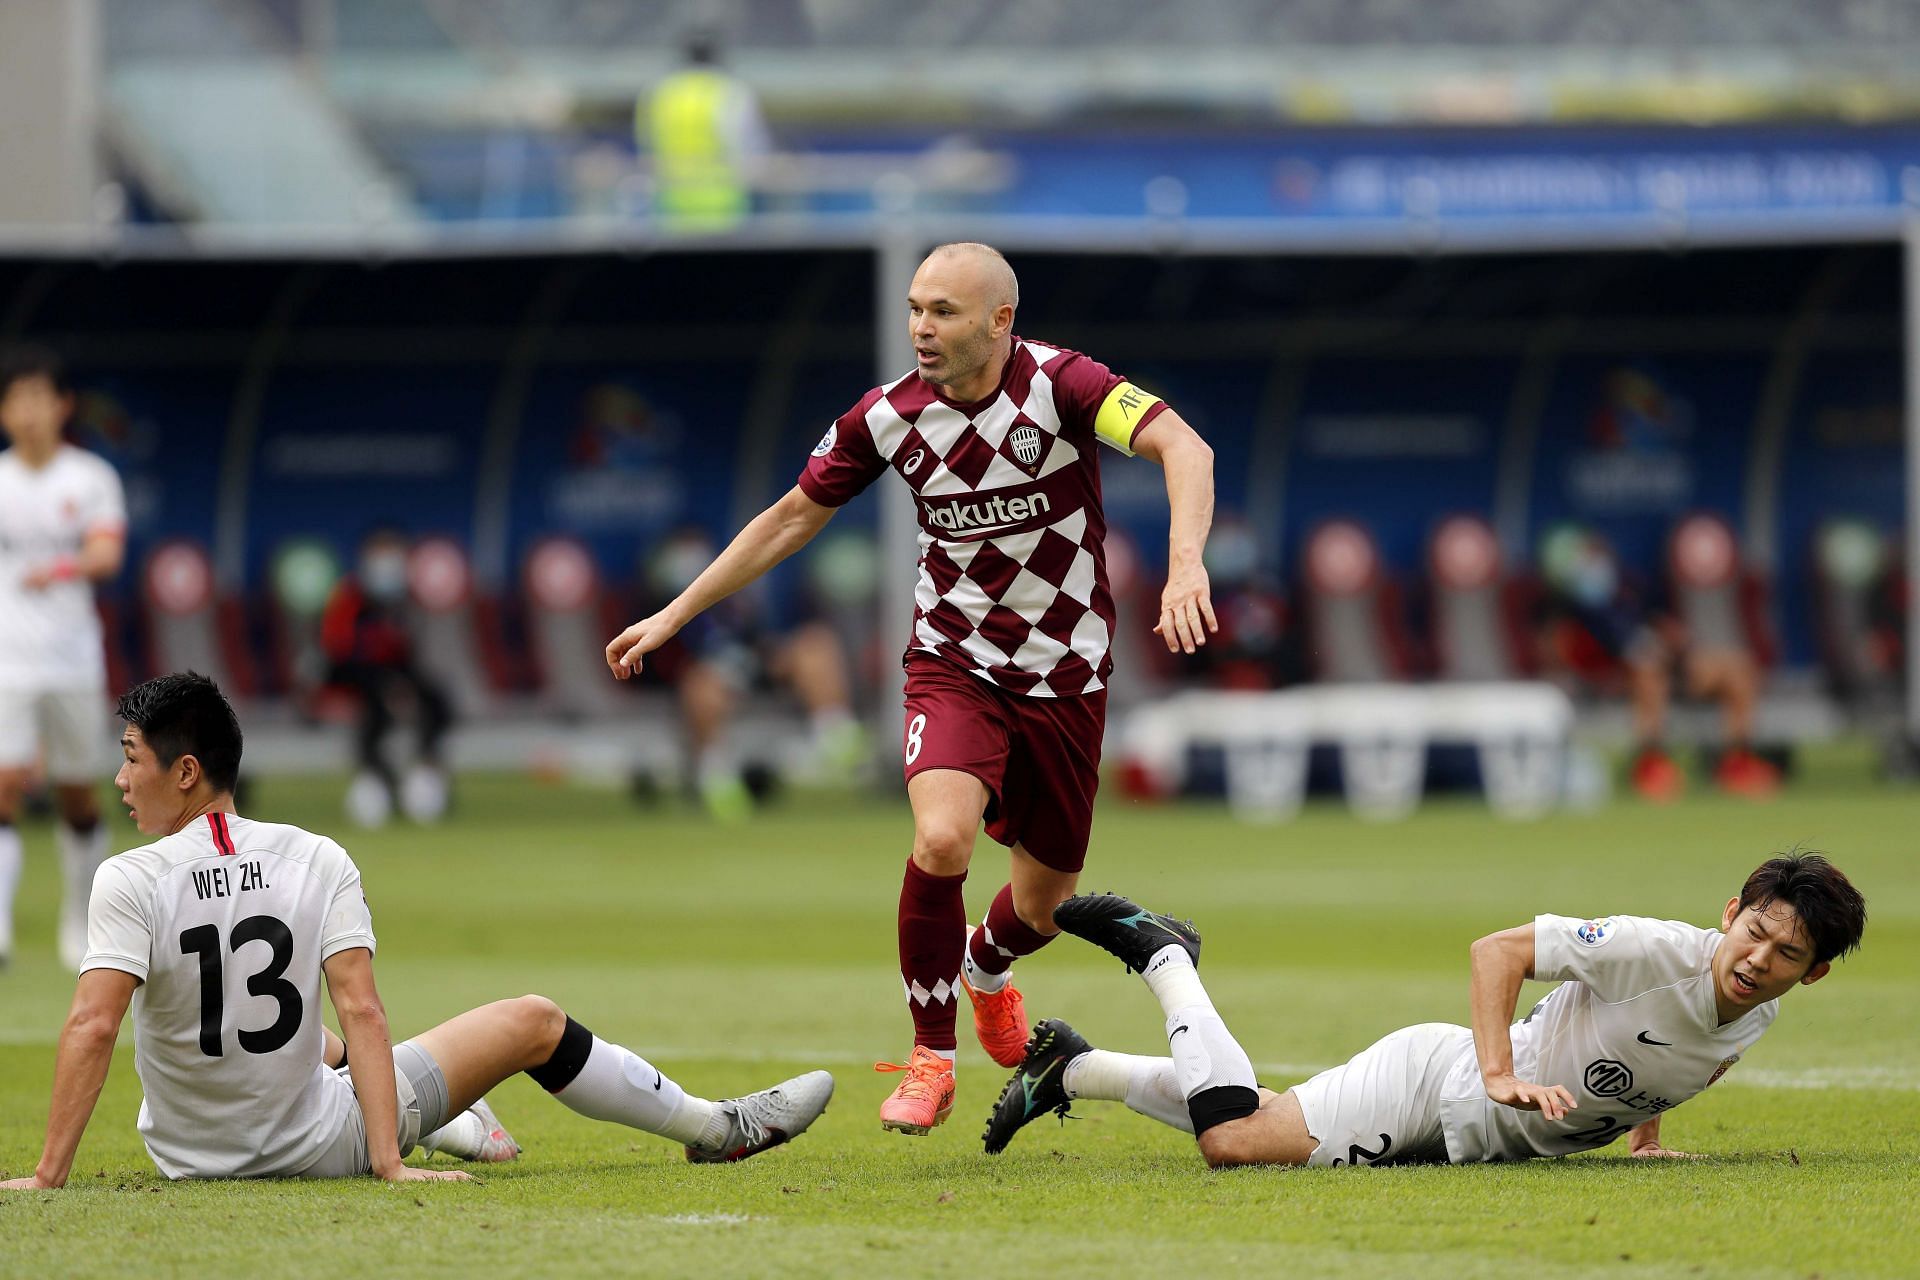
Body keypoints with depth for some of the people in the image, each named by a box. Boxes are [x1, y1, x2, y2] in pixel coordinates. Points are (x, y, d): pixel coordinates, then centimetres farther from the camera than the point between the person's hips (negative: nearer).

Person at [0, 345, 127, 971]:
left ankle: (81, 919, 29)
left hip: (72, 659, 1)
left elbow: (108, 553, -12)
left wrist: (63, 567, -30)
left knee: (77, 797, 9)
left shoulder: (90, 478, 2)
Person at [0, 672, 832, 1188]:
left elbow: (92, 1027, -24)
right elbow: (360, 1010, -16)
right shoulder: (317, 862, -11)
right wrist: (388, 1160, -17)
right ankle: (718, 1129, 29)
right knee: (534, 1024, 12)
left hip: (184, 1155, 1)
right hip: (313, 1146, -1)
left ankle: (460, 1123, 58)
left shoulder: (129, 884, -16)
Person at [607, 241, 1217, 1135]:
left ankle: (986, 968, 49)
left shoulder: (1059, 384, -17)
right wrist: (675, 614, 6)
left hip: (1065, 675, 0)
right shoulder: (890, 417, -8)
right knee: (941, 839, -27)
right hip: (953, 666, 0)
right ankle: (931, 1056, -7)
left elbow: (1183, 448, -30)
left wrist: (1185, 563, -48)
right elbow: (792, 518, 6)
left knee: (1041, 902, 9)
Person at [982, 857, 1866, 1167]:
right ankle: (1161, 956, 4)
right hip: (1442, 1081, -7)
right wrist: (1500, 1075, -30)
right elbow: (1497, 949, -21)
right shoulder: (1660, 950, -25)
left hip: (1482, 1138, 7)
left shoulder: (1754, 1021, 0)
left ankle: (1076, 1068, 28)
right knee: (1234, 1140, -16)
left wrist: (1644, 1138, 12)